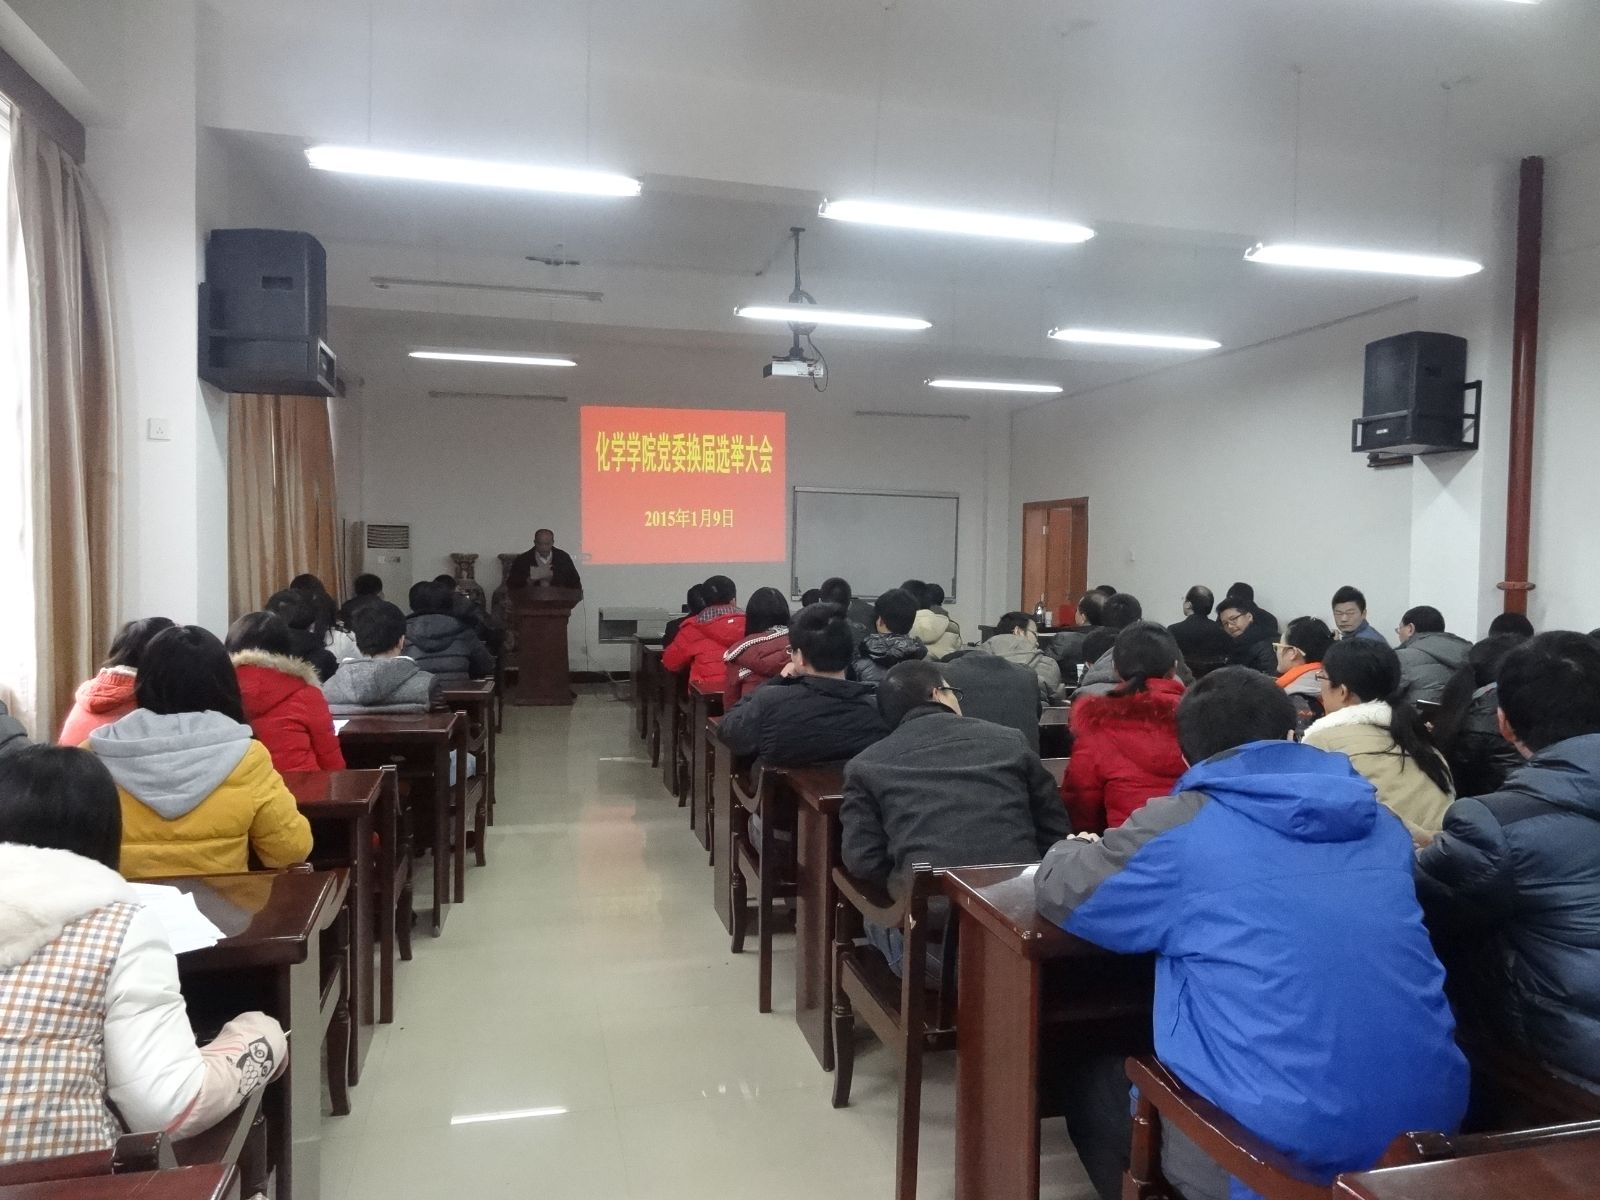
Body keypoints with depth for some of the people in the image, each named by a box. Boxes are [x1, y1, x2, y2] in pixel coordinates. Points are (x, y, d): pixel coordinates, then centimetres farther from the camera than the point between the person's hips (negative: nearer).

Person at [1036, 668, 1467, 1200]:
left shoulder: (1181, 826, -10)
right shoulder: (1376, 819, 7)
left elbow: (1058, 890, 1)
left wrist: (1086, 850, 22)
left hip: (1287, 1148, -6)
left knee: (1091, 1078, 20)